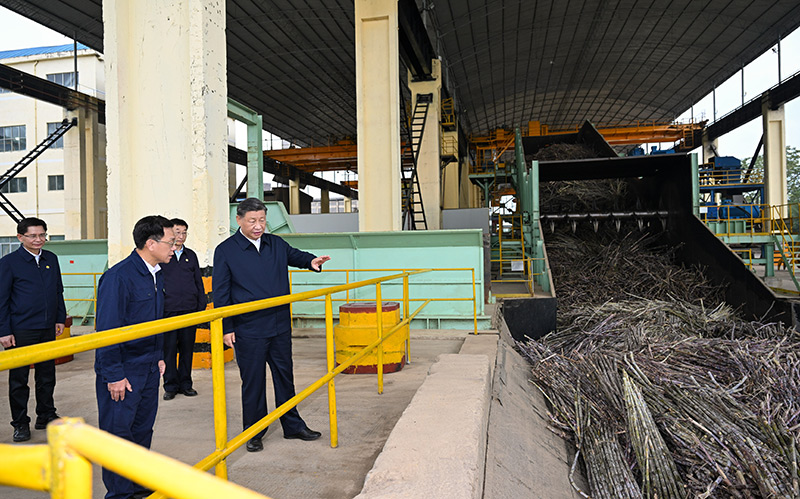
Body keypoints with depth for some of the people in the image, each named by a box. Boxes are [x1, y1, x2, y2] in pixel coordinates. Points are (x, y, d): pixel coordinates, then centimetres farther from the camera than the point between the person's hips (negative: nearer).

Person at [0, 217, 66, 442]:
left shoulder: (51, 259, 8)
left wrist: (60, 319, 13)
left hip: (47, 329, 5)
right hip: (21, 331, -4)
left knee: (47, 375, 13)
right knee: (19, 379, 6)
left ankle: (46, 416, 27)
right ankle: (20, 423, 18)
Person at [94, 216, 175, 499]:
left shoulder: (156, 275, 7)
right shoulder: (118, 276, -19)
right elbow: (107, 329, -18)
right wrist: (114, 375, -17)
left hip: (149, 368, 8)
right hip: (122, 370, -8)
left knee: (142, 429, 16)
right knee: (118, 432, 5)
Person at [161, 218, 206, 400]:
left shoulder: (191, 255, 12)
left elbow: (198, 282, 15)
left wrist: (202, 305, 10)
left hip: (189, 310, 3)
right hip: (167, 310, -3)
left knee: (187, 348, 9)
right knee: (169, 348, 2)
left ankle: (185, 383, 20)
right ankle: (170, 386, 14)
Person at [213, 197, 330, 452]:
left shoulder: (276, 244, 7)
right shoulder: (225, 250, -4)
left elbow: (295, 255, 25)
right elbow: (221, 294, -3)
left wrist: (311, 261, 0)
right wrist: (226, 328, -7)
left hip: (280, 326, 4)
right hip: (247, 330, -4)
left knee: (285, 376, 14)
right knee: (253, 381, 6)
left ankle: (293, 426, 29)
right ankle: (254, 433, 23)